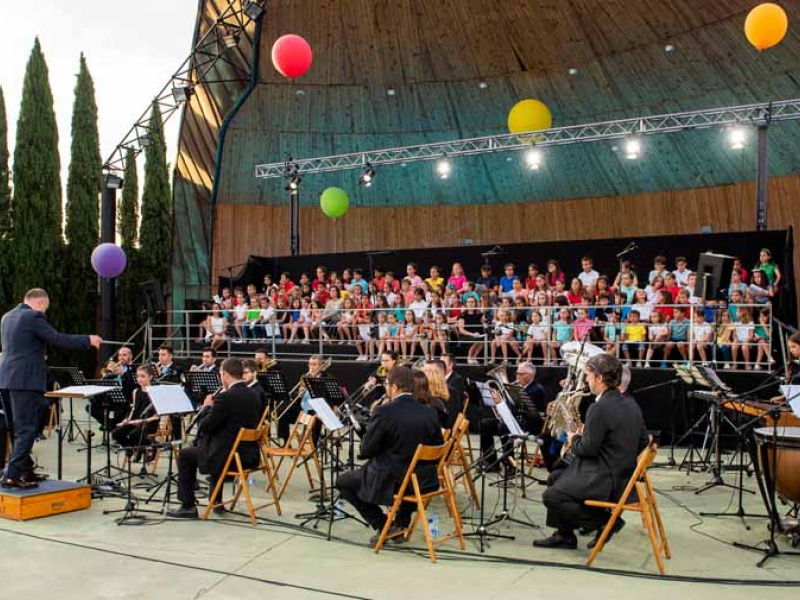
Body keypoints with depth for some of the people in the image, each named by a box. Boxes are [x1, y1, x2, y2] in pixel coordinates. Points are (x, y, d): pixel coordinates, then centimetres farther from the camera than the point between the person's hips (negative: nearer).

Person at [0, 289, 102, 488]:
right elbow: (58, 339, -15)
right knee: (27, 429, -5)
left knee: (18, 428, 16)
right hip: (26, 380, -9)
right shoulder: (34, 317, -11)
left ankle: (25, 470, 23)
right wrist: (88, 340, -7)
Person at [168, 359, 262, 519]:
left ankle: (188, 506, 14)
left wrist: (207, 407, 4)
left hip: (228, 456, -8)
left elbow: (205, 426, -13)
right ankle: (216, 500, 40)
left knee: (185, 455, 14)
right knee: (216, 446, 36)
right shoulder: (254, 395, 5)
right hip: (250, 453, 8)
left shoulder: (225, 397, -19)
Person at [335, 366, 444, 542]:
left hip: (391, 482, -5)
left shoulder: (384, 412, -18)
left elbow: (365, 451, -12)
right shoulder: (430, 413, -2)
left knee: (342, 482, 17)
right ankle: (402, 522, 29)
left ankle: (383, 526, 11)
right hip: (425, 482, 6)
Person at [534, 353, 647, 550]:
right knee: (555, 478, 18)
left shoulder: (600, 408, -21)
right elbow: (642, 440, 14)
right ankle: (564, 535, 21)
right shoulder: (630, 403, 7)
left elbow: (587, 449, -19)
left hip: (607, 481, -10)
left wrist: (574, 439, 1)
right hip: (623, 473, 10)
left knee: (551, 496, -9)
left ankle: (606, 520, -2)